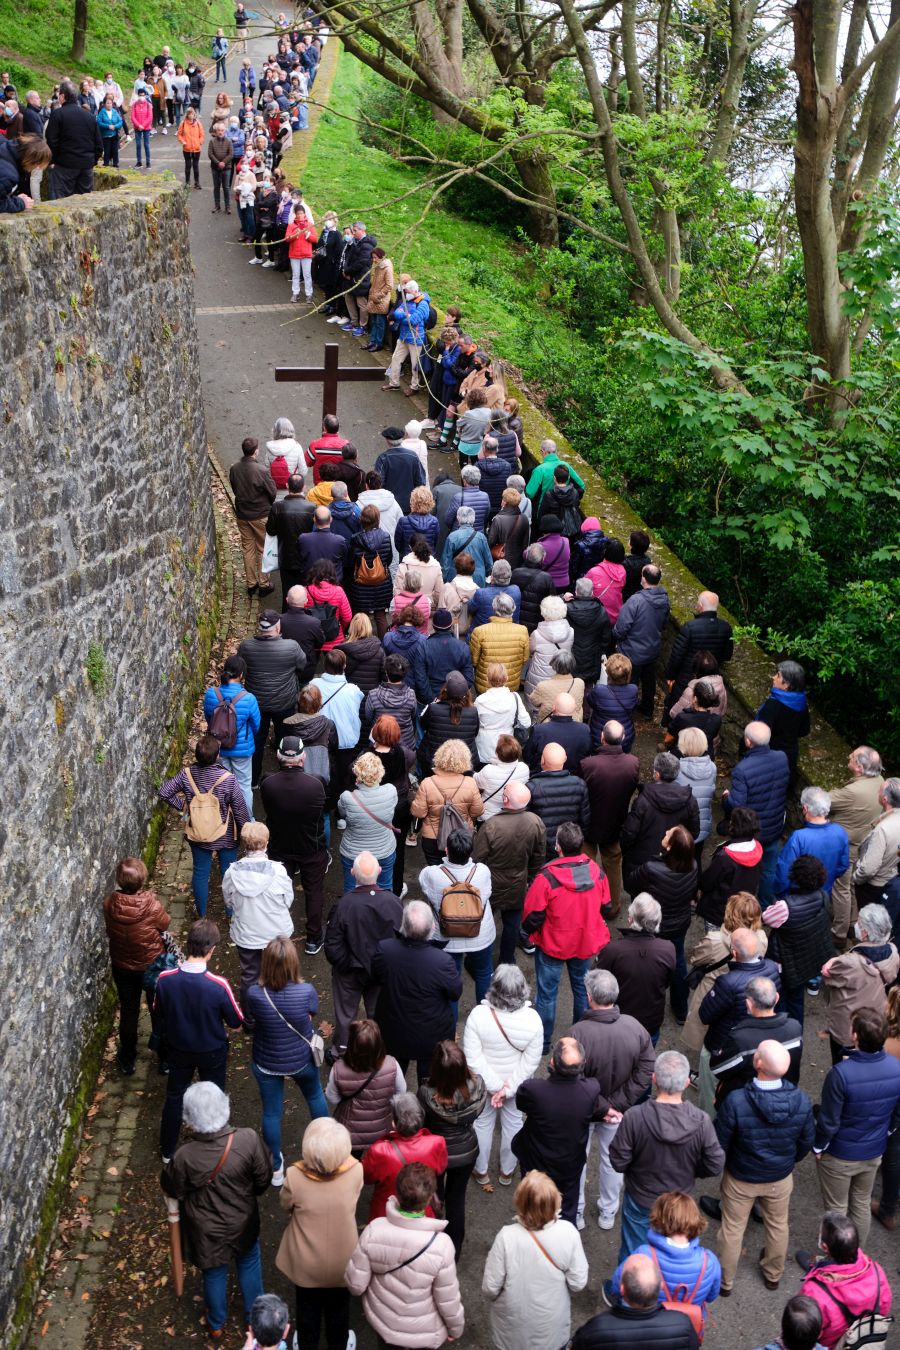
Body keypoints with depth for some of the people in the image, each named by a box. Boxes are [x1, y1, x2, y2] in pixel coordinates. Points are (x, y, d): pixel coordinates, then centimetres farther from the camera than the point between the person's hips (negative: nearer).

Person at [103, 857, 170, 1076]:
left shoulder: (109, 903, -24)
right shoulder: (152, 907, -32)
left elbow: (109, 931, -3)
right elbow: (165, 924, -9)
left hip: (122, 967, 2)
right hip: (153, 966, -2)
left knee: (128, 1012, 22)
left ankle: (127, 1060, 38)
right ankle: (165, 1058, 35)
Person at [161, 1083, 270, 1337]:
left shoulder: (185, 1157, -34)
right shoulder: (249, 1140, -31)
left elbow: (171, 1191, -13)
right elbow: (264, 1179, -14)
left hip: (207, 1230, -1)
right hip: (244, 1222, 1)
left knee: (214, 1273, 26)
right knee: (249, 1263, 29)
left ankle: (216, 1324, 50)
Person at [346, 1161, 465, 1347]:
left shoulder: (374, 1230, -25)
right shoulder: (440, 1244, -30)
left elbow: (356, 1284, -13)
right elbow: (448, 1299, -18)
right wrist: (456, 1329, 1)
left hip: (380, 1321, 2)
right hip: (424, 1332, -2)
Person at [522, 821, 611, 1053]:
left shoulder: (547, 877, -29)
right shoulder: (596, 871, -14)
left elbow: (532, 915, -19)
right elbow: (604, 906, 1)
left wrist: (529, 930, 3)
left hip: (552, 945, -4)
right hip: (585, 943, 4)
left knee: (547, 993, 12)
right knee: (582, 987, 23)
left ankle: (542, 1042, 25)